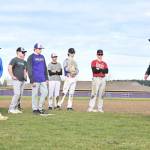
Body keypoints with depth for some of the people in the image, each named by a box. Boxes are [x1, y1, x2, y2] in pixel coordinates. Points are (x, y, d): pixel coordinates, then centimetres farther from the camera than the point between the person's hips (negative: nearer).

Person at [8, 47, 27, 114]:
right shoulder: (14, 60, -7)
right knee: (17, 94, -15)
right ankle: (11, 109, -11)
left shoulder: (24, 61, 18)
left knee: (20, 95, 6)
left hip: (22, 80, 8)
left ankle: (15, 108, 13)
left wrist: (25, 76, 17)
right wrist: (12, 76, -18)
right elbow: (9, 68, -18)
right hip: (16, 80, -8)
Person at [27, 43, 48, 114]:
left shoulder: (42, 57, 16)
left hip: (43, 79, 6)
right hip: (35, 79, -6)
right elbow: (29, 69, -9)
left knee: (45, 92, 3)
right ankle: (35, 109, 7)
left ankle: (40, 107, 13)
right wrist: (32, 80, -15)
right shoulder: (31, 57, -5)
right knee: (35, 94, -1)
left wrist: (46, 78, 14)